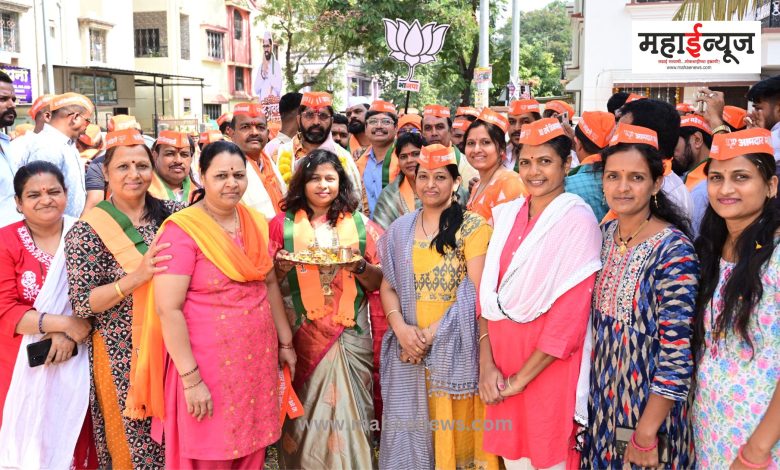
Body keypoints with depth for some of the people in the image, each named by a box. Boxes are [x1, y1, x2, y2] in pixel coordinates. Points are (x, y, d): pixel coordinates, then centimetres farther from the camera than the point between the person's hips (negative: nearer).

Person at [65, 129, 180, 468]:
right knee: (137, 441, 6)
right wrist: (137, 276, -25)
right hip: (124, 356, -4)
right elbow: (81, 304, -12)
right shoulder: (87, 231, -9)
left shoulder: (173, 214, 2)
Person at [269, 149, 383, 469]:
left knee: (346, 411, 3)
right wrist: (281, 267, -16)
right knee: (303, 413, 4)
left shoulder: (360, 225, 5)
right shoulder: (282, 224, 3)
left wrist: (359, 266, -14)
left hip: (349, 335, 1)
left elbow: (379, 281, 5)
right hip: (300, 337, 0)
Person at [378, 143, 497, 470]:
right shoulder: (400, 229, 9)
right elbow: (388, 286, 8)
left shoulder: (472, 226, -5)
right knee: (409, 428, 9)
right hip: (409, 346, 4)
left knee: (454, 429, 6)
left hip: (455, 347, -3)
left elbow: (475, 292, -11)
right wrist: (401, 327, -10)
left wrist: (433, 333, -15)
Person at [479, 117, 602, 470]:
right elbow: (487, 290, 6)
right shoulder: (506, 214, 6)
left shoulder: (578, 220, -10)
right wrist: (486, 362, -4)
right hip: (500, 352, 5)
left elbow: (571, 313, -14)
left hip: (547, 362, -5)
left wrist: (520, 378, -12)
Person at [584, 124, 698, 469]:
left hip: (646, 405, -6)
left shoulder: (673, 250, -20)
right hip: (602, 400, 6)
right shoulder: (605, 233, 0)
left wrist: (647, 433, -19)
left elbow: (678, 352, -21)